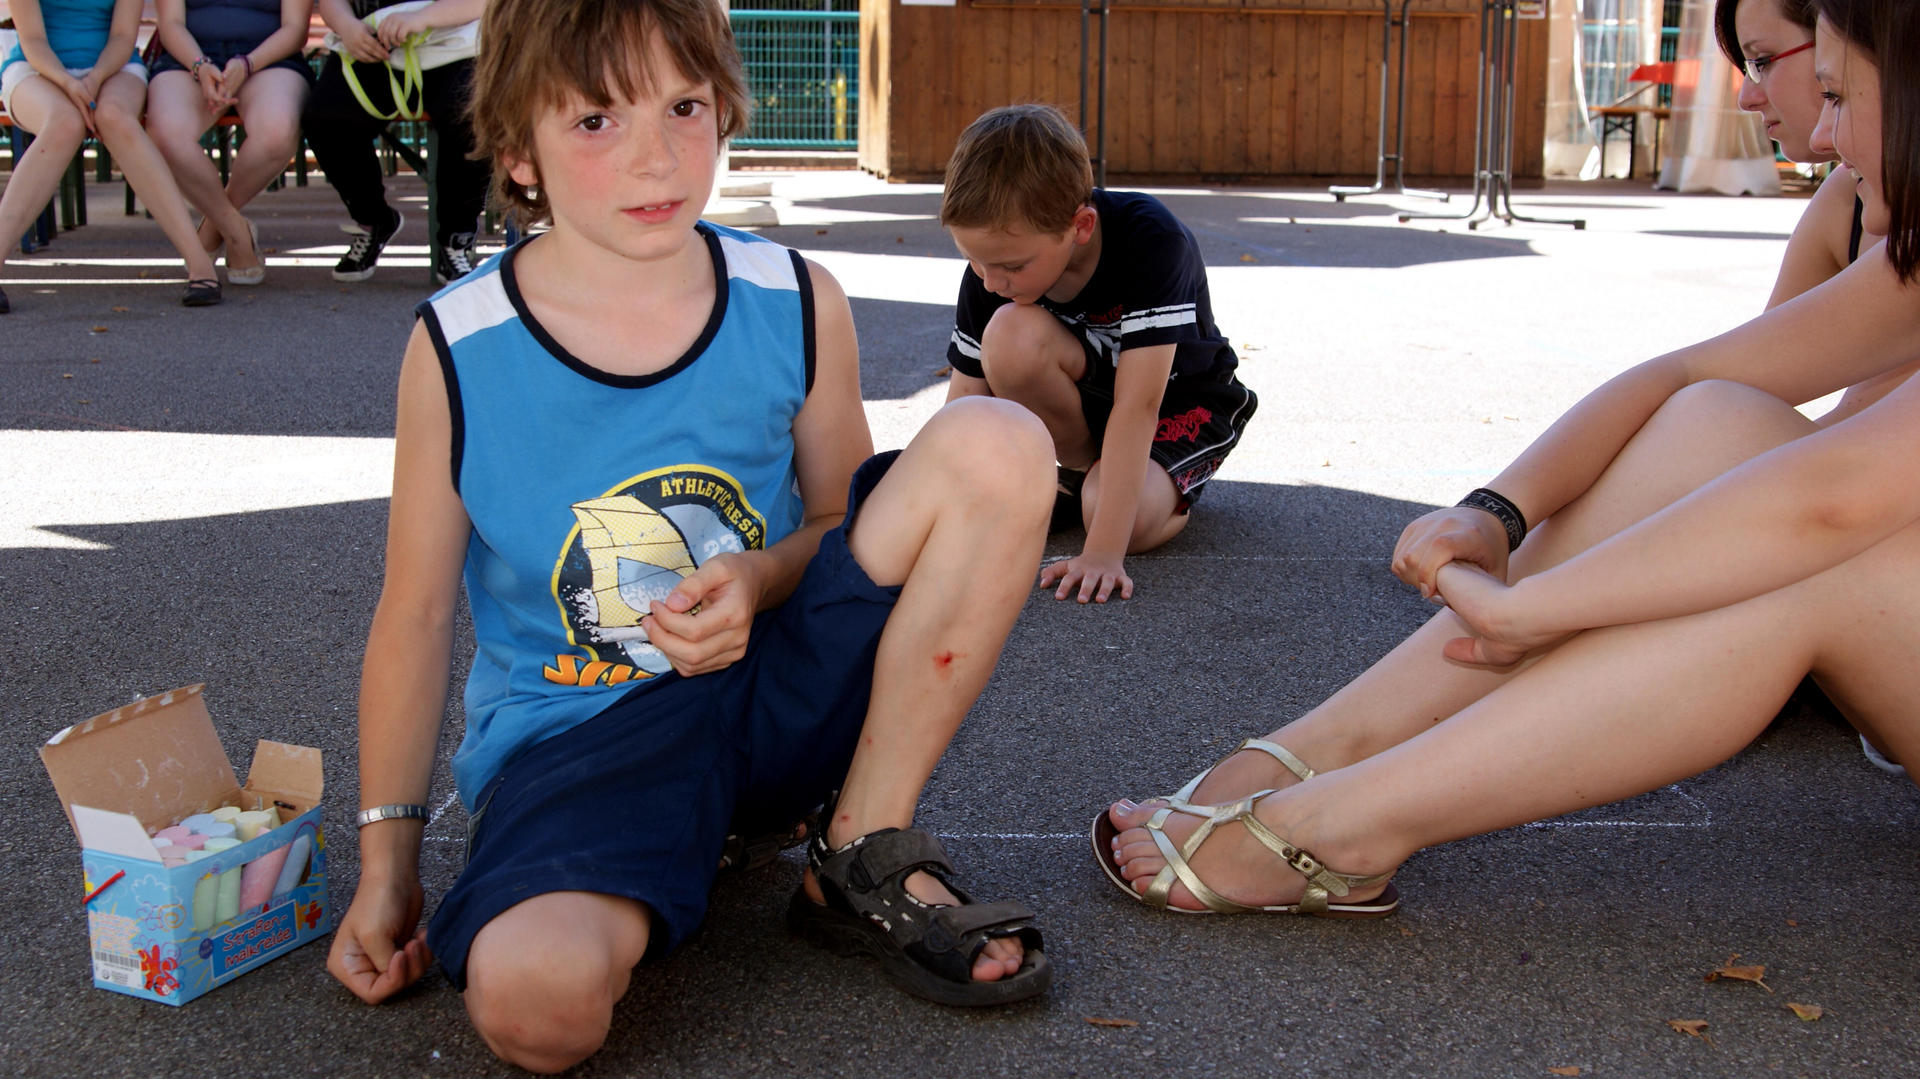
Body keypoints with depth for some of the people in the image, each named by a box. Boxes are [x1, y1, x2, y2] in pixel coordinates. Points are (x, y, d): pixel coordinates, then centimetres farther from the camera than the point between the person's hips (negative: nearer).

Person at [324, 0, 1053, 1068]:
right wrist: (389, 860, 1)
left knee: (995, 445, -18)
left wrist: (761, 580, -15)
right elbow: (416, 615, 0)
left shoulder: (797, 305, -4)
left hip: (776, 686, 3)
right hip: (581, 731, -3)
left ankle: (865, 860, -8)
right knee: (534, 998, -35)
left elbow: (844, 522, 9)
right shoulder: (458, 350, -9)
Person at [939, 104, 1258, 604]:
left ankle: (1171, 484, 3)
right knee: (1010, 335, -30)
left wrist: (1103, 551, -41)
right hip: (1085, 397, 4)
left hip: (1179, 404, -4)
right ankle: (1082, 471, -5)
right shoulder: (992, 267, -20)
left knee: (1130, 520, -34)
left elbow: (1138, 405, -37)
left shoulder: (1152, 242, -34)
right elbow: (964, 403, -14)